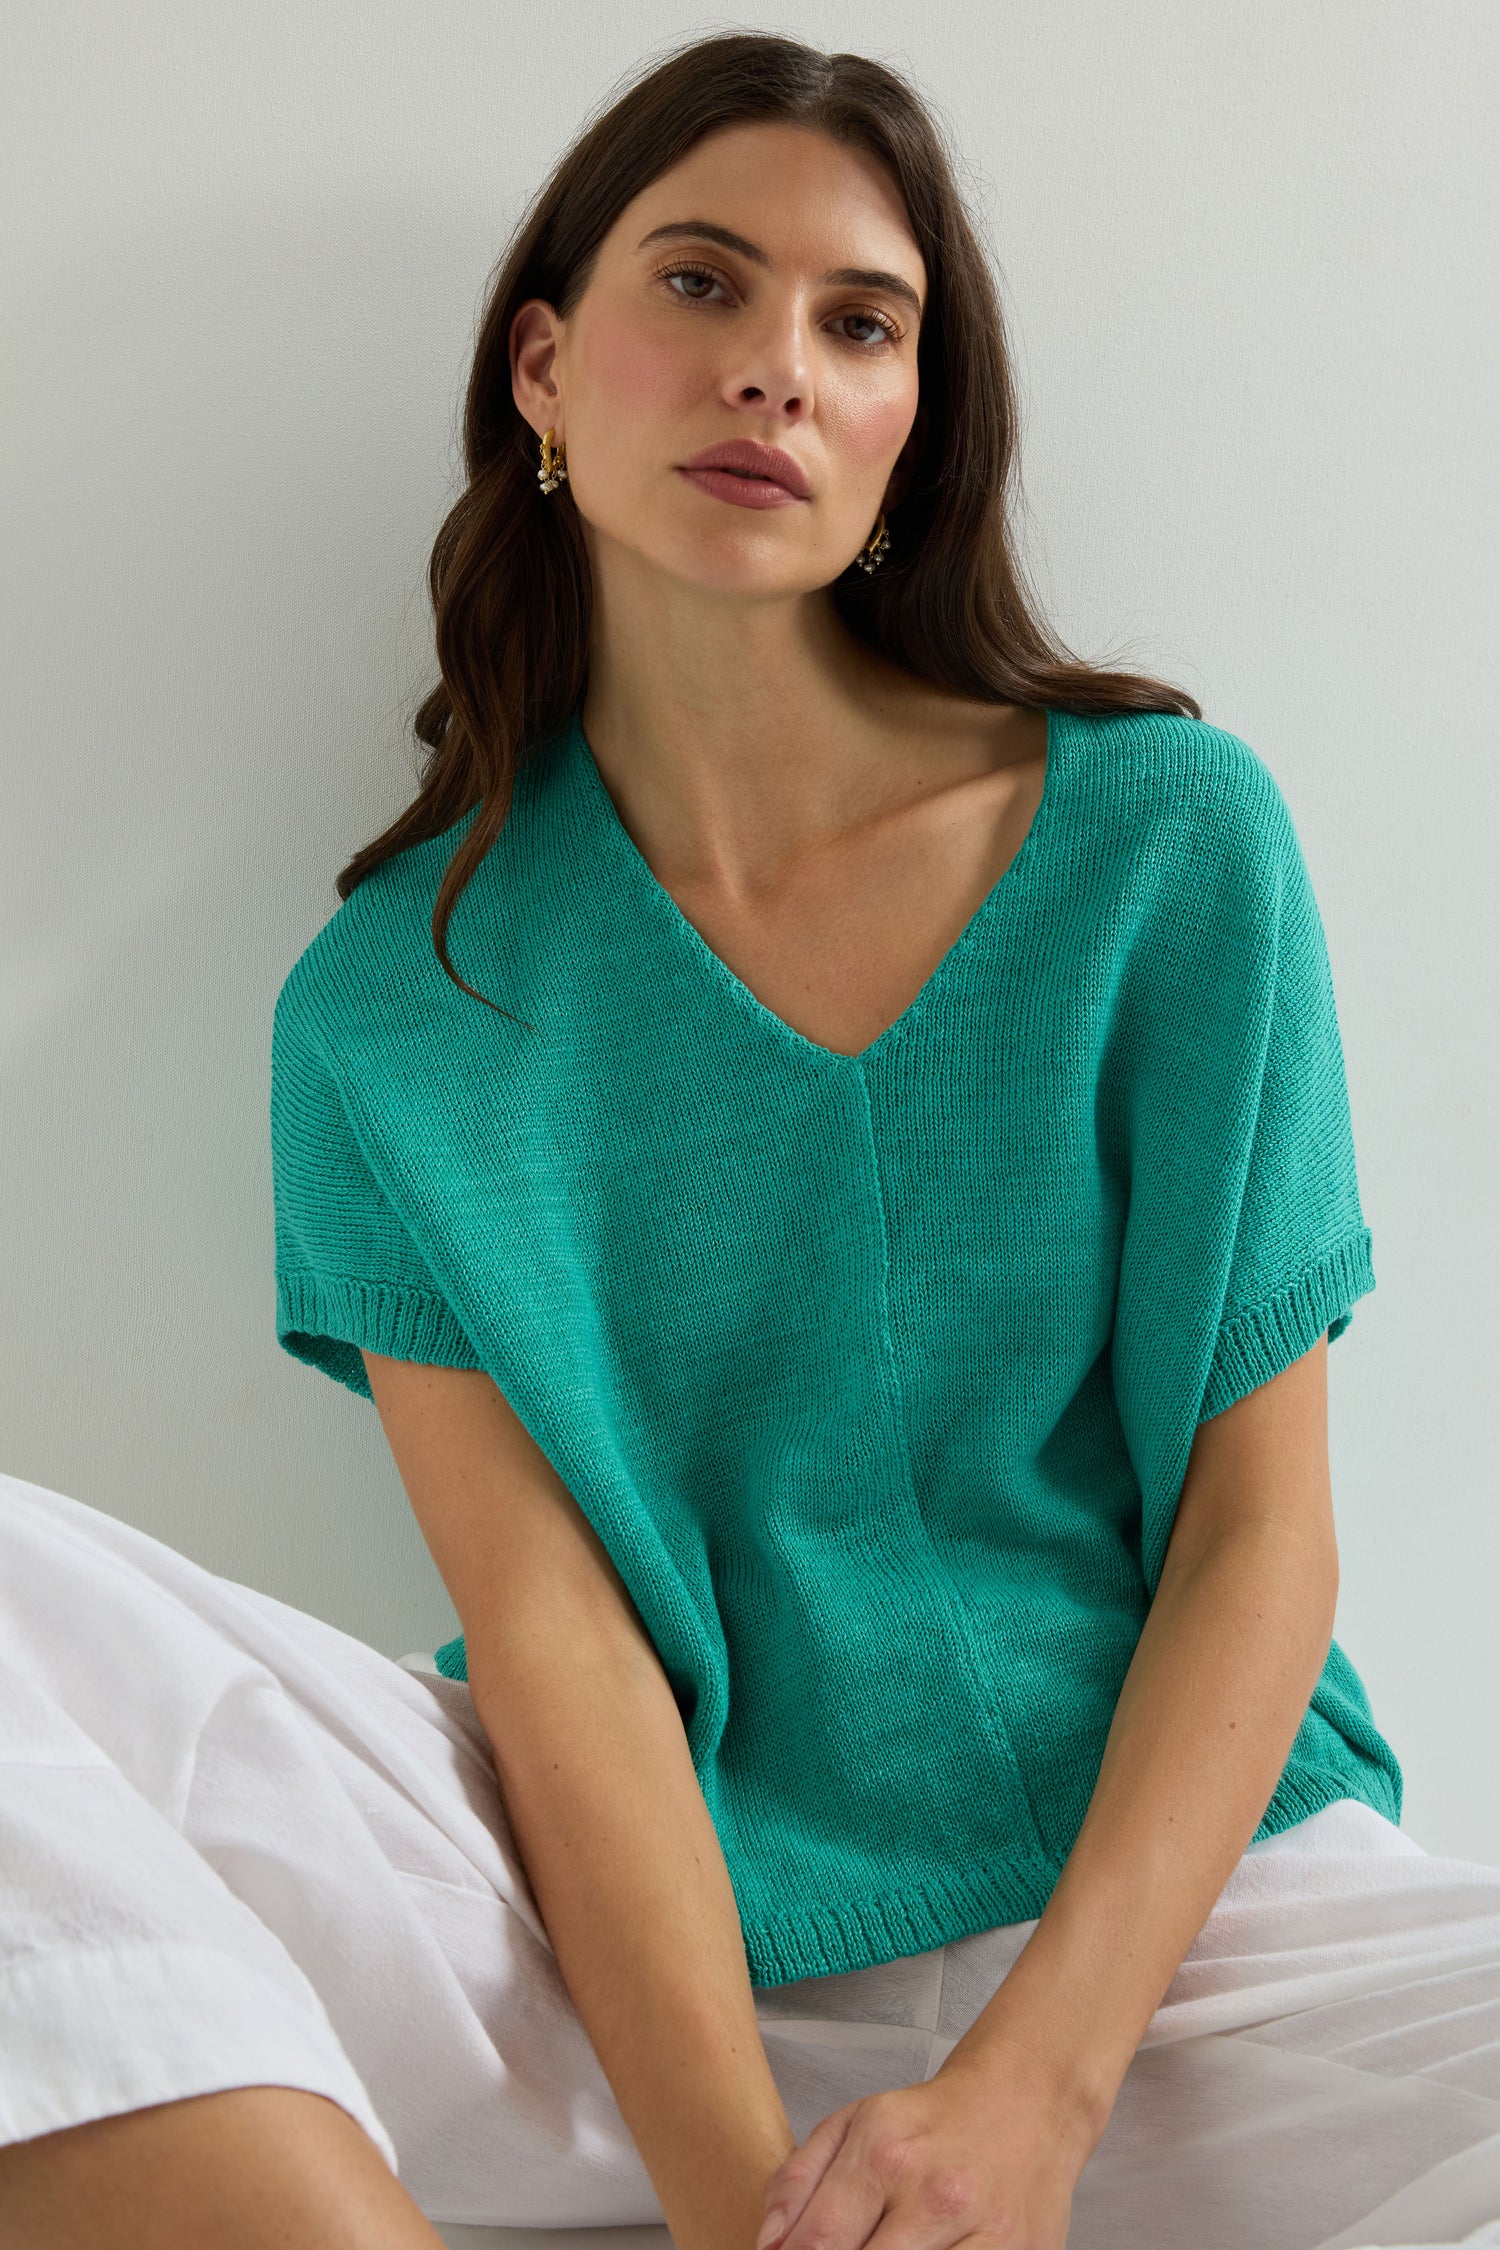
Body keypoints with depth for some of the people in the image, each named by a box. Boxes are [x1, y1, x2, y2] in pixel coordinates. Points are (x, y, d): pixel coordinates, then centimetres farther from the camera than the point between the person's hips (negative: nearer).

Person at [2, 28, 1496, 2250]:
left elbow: (1258, 1528, -2)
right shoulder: (391, 1008, 2)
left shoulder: (1169, 836, 1)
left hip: (1153, 1904, 0)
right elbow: (550, 1626, -7)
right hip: (621, 1941, 1)